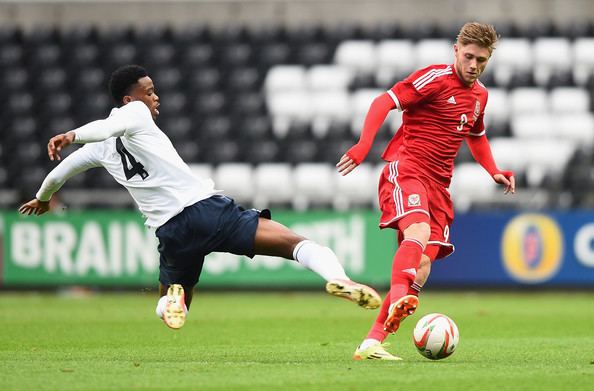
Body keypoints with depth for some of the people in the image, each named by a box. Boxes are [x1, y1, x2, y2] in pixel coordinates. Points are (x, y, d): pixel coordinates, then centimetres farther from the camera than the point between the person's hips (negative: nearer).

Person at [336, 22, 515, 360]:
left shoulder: (480, 95, 17)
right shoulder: (436, 78, -6)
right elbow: (385, 102, -13)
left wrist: (494, 171, 22)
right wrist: (364, 145, -26)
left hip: (438, 184, 7)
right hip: (406, 167, -7)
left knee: (422, 269, -5)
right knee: (418, 232, -36)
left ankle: (373, 342, -4)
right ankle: (398, 301, -56)